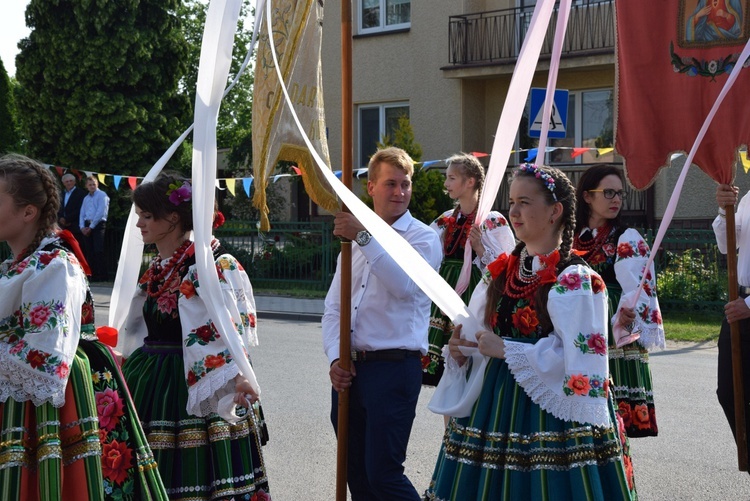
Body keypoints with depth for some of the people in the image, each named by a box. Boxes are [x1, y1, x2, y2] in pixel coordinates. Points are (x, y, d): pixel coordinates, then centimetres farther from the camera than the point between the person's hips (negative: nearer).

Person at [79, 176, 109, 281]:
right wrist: (82, 227, -1)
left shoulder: (102, 195, 0)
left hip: (98, 225, -6)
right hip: (87, 227, 6)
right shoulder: (86, 198, 21)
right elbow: (82, 214, 16)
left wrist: (91, 226, -10)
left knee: (99, 251, -13)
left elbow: (101, 212, -9)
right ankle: (93, 276, 4)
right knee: (89, 252, 2)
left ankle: (102, 276, -14)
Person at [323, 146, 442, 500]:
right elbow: (334, 307, 12)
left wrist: (364, 237, -27)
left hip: (394, 368, -6)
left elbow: (405, 284, -23)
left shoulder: (422, 237, -2)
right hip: (349, 369, 7)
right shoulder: (354, 238, 16)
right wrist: (335, 359, -2)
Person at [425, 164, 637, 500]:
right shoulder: (501, 272, 10)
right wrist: (461, 350, -6)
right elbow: (480, 336, 16)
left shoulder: (576, 280, -10)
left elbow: (577, 358, -18)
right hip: (496, 404, 6)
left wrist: (506, 350, -17)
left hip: (551, 410, -6)